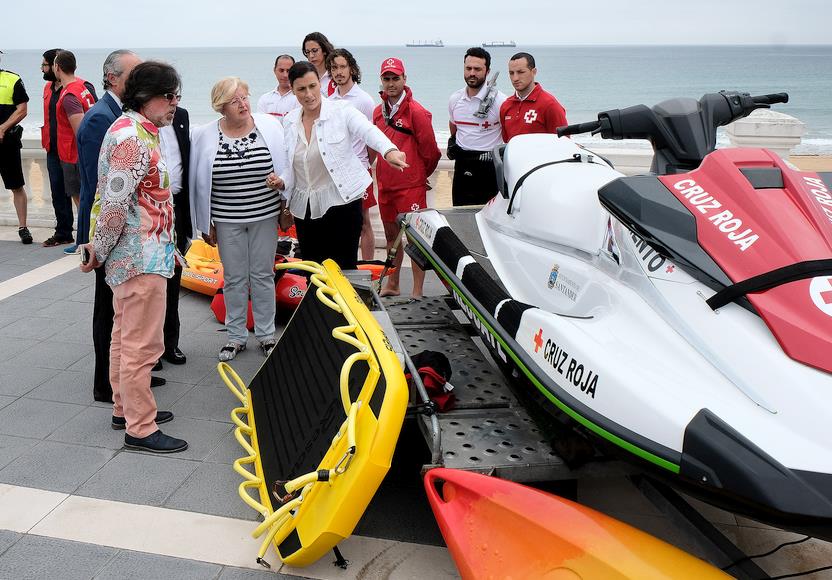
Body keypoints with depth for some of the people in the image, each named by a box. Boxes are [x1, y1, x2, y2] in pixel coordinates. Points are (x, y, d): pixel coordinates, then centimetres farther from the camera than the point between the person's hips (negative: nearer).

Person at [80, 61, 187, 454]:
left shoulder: (138, 131, 13)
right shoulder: (131, 137, -19)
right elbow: (115, 203, -22)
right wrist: (99, 251, -10)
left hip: (136, 254, 11)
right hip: (142, 258, -11)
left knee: (125, 336, 19)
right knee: (142, 344, -4)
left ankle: (126, 408, 32)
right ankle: (140, 429, 5)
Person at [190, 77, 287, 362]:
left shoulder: (270, 126, -4)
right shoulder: (204, 136, -4)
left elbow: (285, 167, 3)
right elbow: (199, 182, 1)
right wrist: (206, 223, 2)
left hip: (265, 216, 0)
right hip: (226, 221, 0)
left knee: (263, 275, 9)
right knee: (234, 279, 9)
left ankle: (266, 335, 22)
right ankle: (236, 336, 23)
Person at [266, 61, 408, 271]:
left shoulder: (341, 111, -7)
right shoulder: (290, 121, 9)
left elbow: (369, 131, -25)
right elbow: (289, 165, 15)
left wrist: (389, 150, -46)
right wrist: (282, 181, -8)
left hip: (341, 202, -5)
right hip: (305, 208, 5)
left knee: (344, 269, -2)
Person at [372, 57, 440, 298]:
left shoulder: (417, 112, -11)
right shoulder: (378, 112, 9)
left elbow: (430, 150, -6)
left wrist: (420, 175, 7)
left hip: (411, 186, -7)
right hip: (385, 185, 7)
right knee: (391, 236, 16)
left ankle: (417, 292, 4)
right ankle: (392, 285, 29)